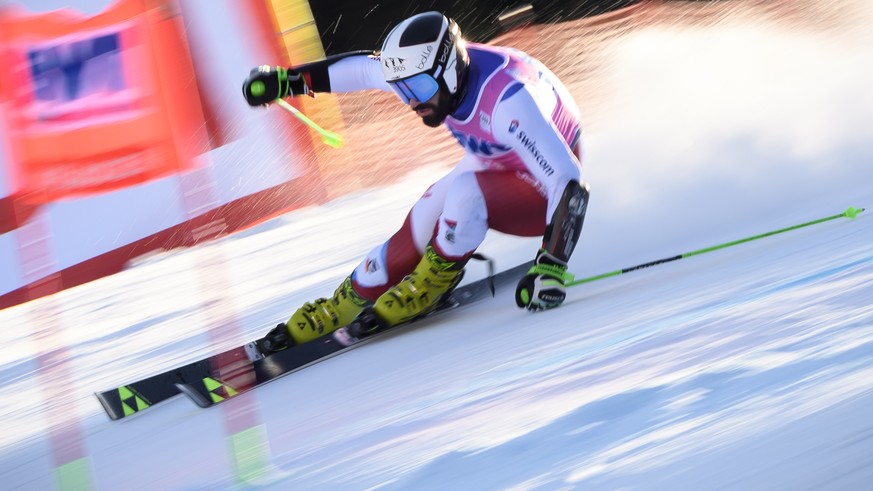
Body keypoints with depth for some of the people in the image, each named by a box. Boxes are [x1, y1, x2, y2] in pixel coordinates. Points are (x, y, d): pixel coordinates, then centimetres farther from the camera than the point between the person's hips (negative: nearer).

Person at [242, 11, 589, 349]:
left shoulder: (506, 101, -38)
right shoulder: (430, 72, -17)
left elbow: (569, 185, -40)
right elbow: (362, 68, 2)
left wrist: (551, 268, -47)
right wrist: (286, 80, 4)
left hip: (545, 190, -7)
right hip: (494, 166, 7)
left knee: (465, 194, -32)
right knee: (417, 234, -6)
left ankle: (430, 285, -8)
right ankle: (344, 306, 13)